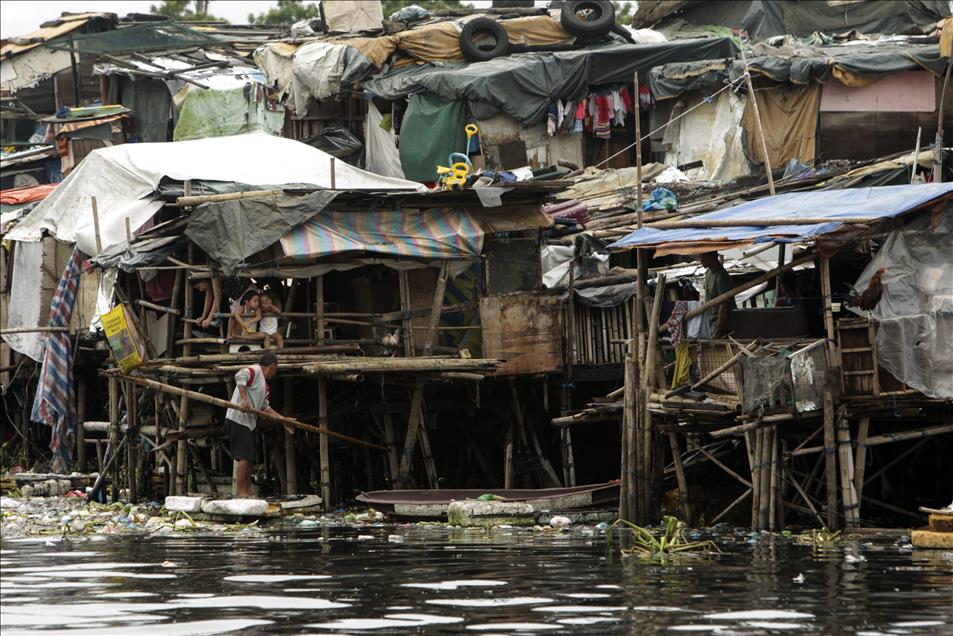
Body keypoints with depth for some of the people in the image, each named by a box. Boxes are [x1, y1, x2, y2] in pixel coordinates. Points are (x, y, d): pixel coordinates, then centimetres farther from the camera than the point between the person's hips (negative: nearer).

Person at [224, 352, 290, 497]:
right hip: (238, 419, -10)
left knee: (249, 457, 12)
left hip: (249, 422, 10)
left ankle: (248, 490, 17)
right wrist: (243, 399, -32)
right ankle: (240, 492, -13)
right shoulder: (255, 370, -7)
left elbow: (265, 407, 26)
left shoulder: (265, 385, 22)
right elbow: (240, 376, -27)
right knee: (243, 456, -13)